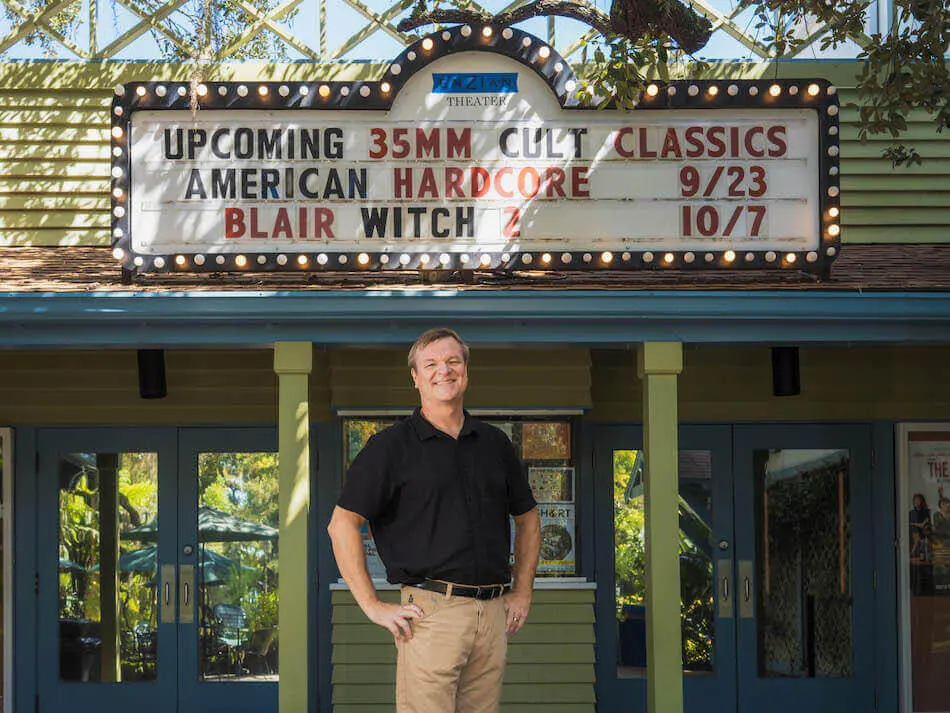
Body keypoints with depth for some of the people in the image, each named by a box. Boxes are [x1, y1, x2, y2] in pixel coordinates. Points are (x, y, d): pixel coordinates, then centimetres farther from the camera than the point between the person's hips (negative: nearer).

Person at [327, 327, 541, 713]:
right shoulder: (390, 446, 1)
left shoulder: (494, 443, 15)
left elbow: (527, 518, 27)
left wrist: (522, 591, 17)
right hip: (431, 609, -5)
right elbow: (342, 524, -3)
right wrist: (373, 605, -8)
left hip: (493, 614, 5)